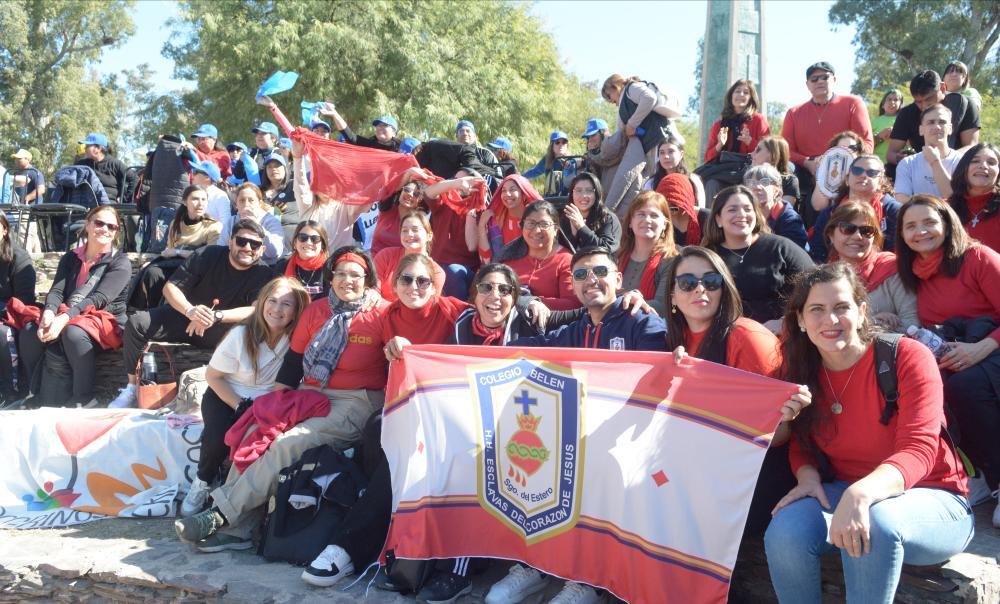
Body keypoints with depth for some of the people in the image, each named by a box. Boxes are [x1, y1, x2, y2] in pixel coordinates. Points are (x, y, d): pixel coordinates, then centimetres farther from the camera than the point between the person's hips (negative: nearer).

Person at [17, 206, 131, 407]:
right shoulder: (70, 259, 16)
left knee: (73, 332, -37)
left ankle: (84, 400, -26)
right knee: (29, 332, -23)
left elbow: (99, 298, -15)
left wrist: (65, 318, -31)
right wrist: (49, 313, -24)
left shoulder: (120, 262, 0)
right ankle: (37, 393, -11)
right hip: (67, 318, 5)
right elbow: (57, 291, 0)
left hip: (105, 321, -5)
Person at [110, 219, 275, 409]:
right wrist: (190, 311, -33)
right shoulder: (207, 255, -9)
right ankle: (132, 387, -6)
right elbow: (170, 287, -11)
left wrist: (216, 316, -39)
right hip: (185, 318, 2)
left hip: (221, 330, -2)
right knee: (136, 322, -20)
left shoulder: (263, 274, -12)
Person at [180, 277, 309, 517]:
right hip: (225, 396, -1)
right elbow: (212, 376, -7)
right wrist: (239, 406, -15)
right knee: (219, 438, -30)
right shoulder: (241, 335, -16)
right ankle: (203, 482, 3)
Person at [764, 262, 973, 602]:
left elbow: (918, 451, -24)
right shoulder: (800, 371, -1)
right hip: (844, 493, 4)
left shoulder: (908, 357, -15)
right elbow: (801, 444, 9)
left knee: (875, 522, -38)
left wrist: (861, 493, -43)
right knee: (785, 531, -28)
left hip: (928, 497, -3)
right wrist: (808, 477, -16)